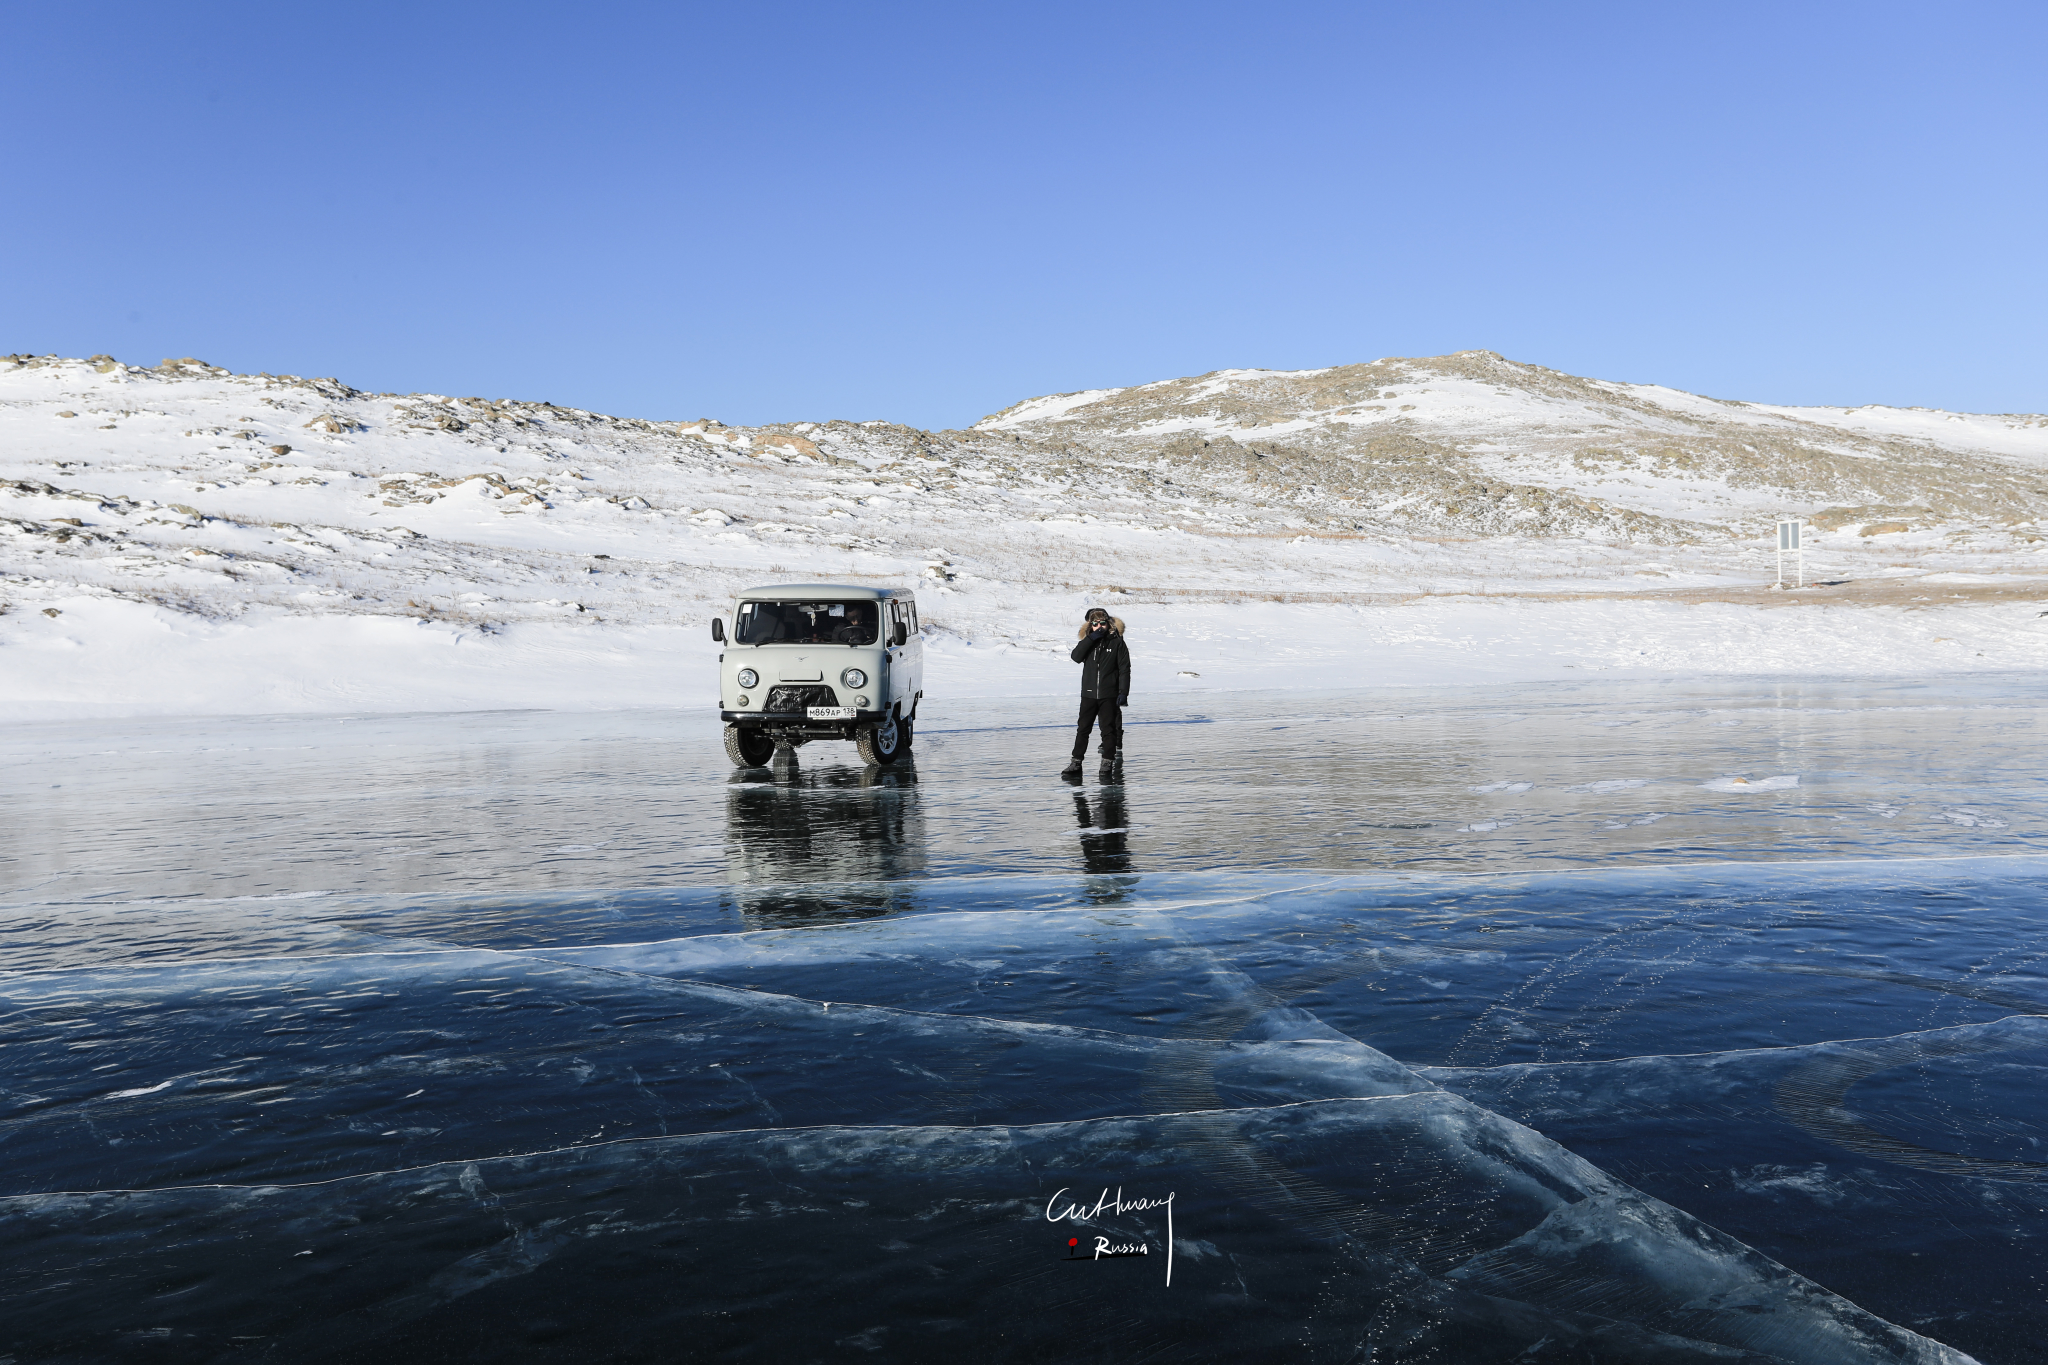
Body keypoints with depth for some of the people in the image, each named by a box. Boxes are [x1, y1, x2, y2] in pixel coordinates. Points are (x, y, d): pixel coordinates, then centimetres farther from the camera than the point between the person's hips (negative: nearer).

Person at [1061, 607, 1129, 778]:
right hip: (1088, 694, 3)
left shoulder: (1117, 643, -3)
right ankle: (1076, 762, 10)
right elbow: (1076, 656, -12)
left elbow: (1124, 669, -4)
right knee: (1083, 729, 5)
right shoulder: (1088, 642, 6)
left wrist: (1123, 692, -11)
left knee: (1109, 729, 3)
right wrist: (1091, 638, -18)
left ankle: (1107, 762, 10)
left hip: (1109, 695, -3)